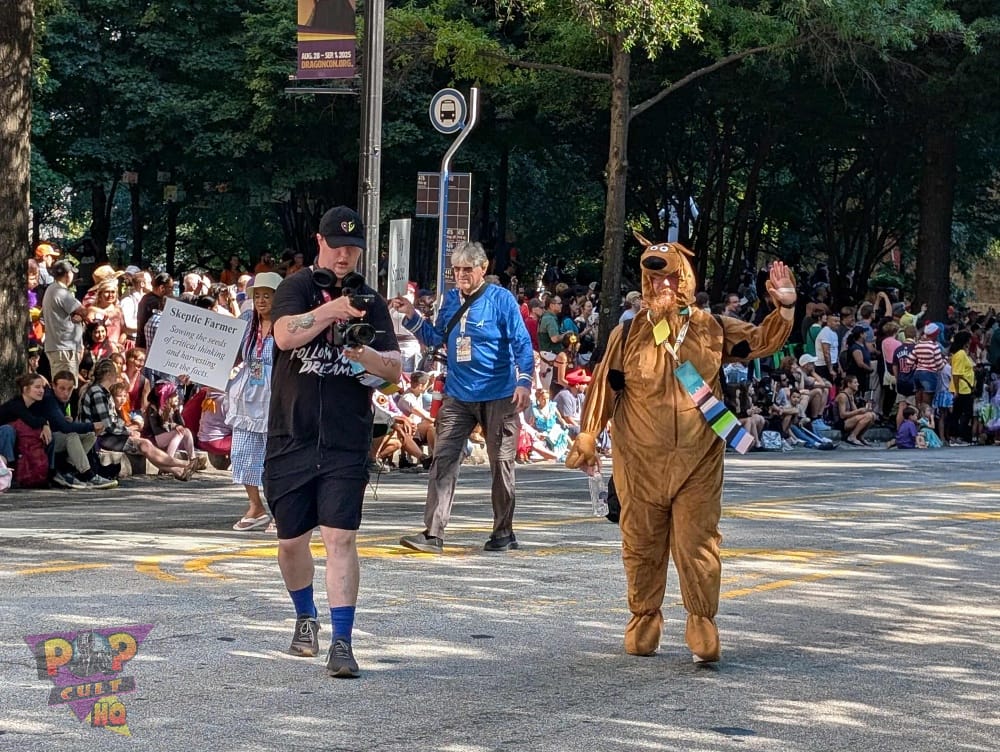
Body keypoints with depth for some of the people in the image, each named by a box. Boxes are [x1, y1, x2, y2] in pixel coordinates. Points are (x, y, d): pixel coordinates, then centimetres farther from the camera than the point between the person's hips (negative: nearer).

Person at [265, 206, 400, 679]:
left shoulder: (369, 302, 11)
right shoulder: (298, 288, 3)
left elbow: (395, 369, 4)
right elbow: (284, 335, -16)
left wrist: (371, 358, -17)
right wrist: (330, 310, -27)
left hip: (347, 442, 0)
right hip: (292, 437, 0)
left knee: (341, 538, -12)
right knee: (291, 541, 11)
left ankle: (342, 642, -13)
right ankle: (306, 618, 36)